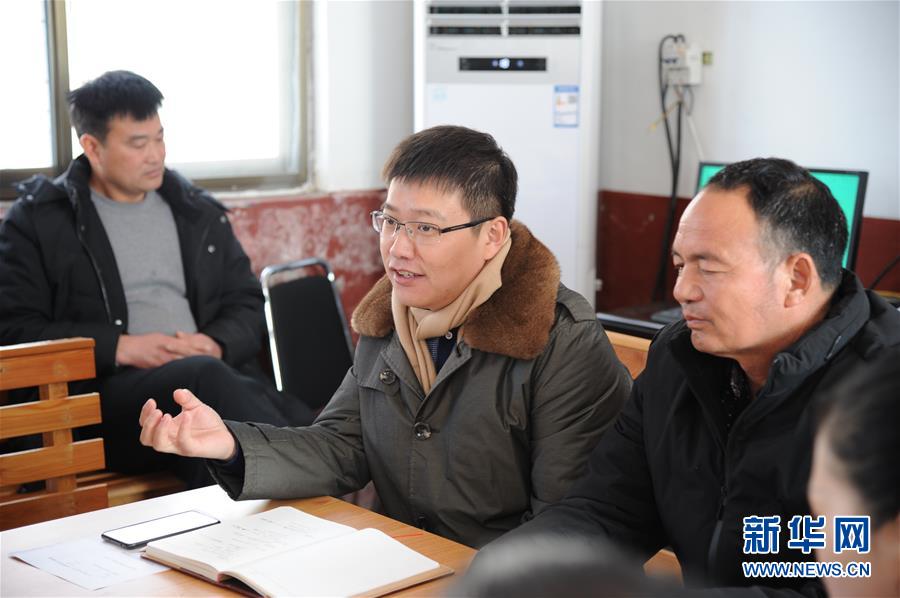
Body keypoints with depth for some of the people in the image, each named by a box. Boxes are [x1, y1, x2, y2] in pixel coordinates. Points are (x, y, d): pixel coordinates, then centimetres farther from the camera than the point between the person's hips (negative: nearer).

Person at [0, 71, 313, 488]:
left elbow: (248, 304, 22)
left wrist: (216, 344, -2)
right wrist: (120, 347, -10)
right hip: (102, 392, -3)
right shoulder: (37, 220, 11)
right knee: (204, 375, -38)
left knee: (300, 421, -33)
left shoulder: (198, 213, 22)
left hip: (219, 373, 4)